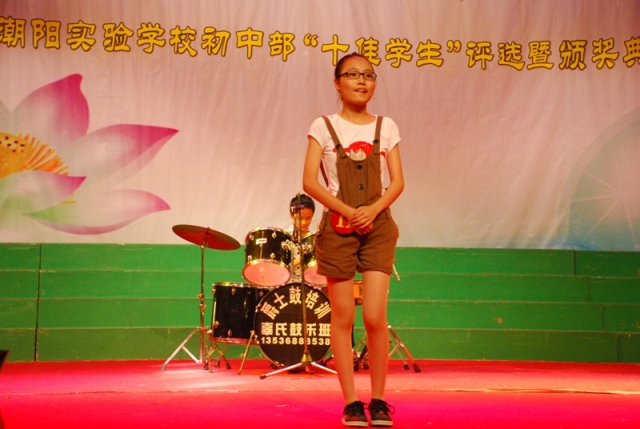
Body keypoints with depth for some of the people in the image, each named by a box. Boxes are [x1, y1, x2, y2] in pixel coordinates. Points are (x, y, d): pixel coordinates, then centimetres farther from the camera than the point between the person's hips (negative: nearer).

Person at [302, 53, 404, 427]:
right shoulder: (324, 126, 2)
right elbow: (310, 181, -6)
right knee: (343, 317, 1)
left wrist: (372, 210, -13)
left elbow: (398, 182, 4)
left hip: (378, 227, 1)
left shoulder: (386, 127, 8)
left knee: (375, 316, -6)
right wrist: (348, 211, -15)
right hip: (338, 227, -1)